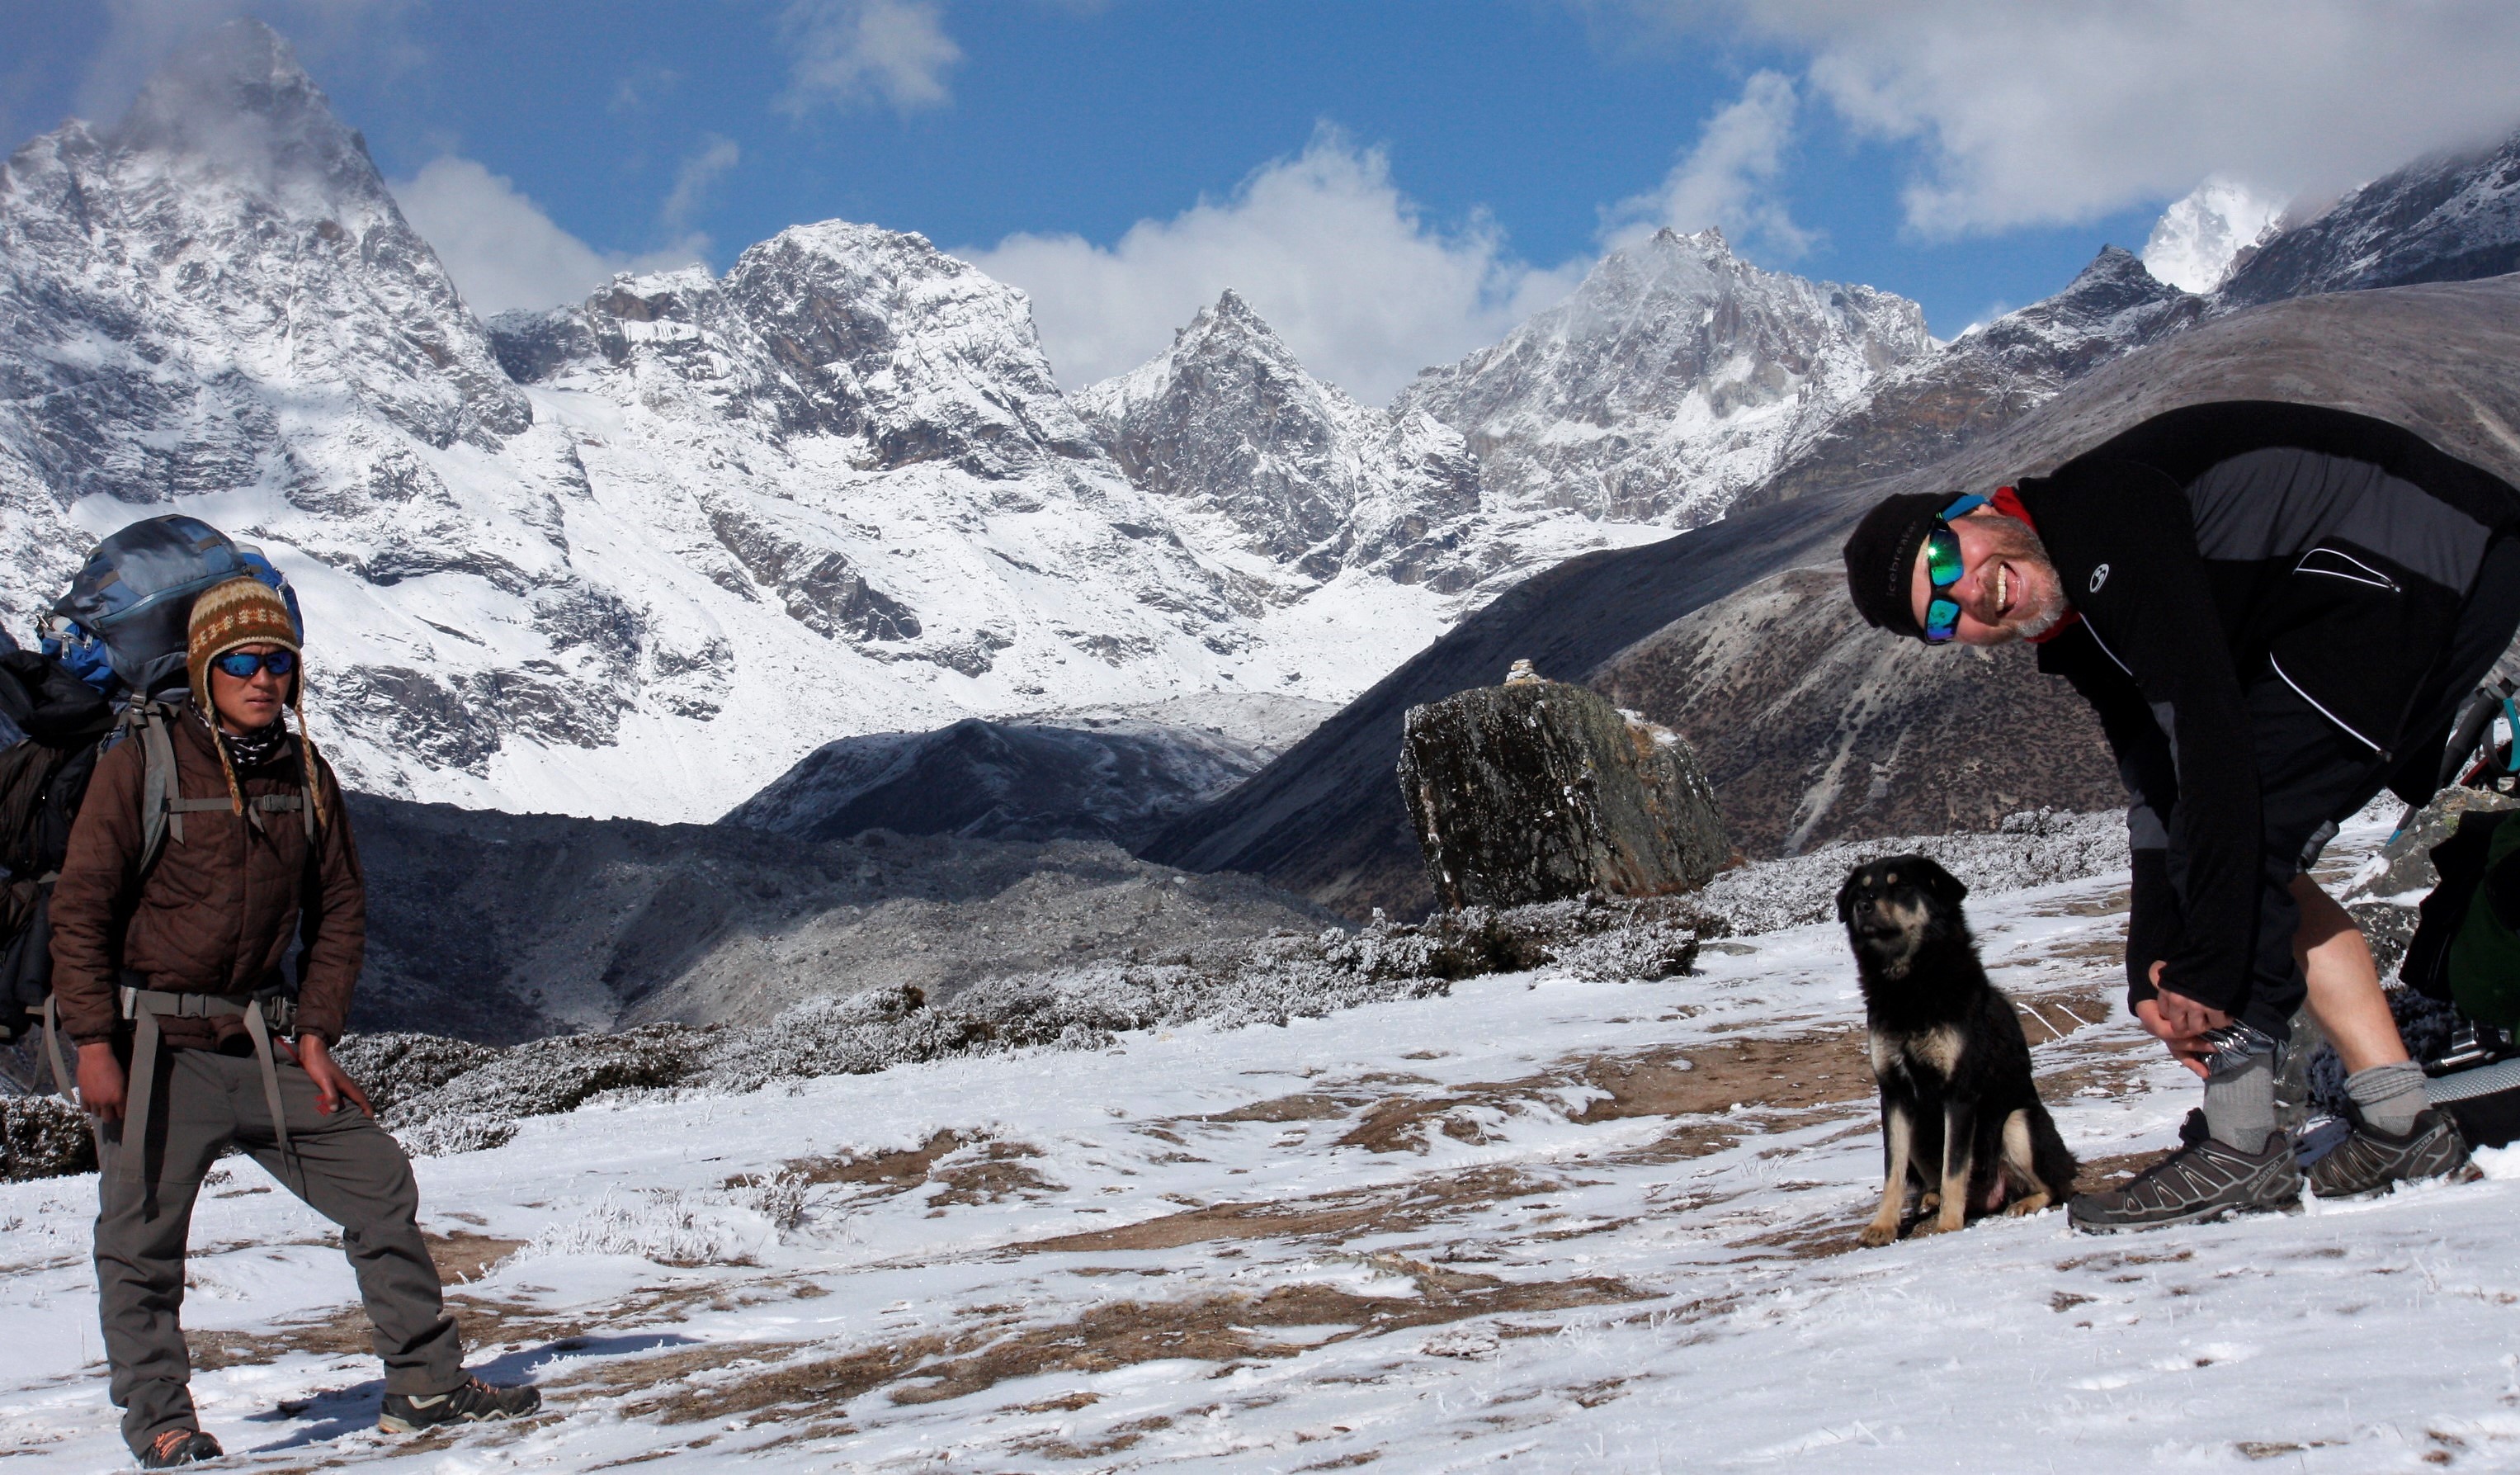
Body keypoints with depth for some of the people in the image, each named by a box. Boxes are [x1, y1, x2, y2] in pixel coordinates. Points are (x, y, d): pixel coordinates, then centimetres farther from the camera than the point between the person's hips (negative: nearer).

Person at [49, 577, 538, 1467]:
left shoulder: (306, 776, 6)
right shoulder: (141, 768, -8)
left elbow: (339, 912, 12)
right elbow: (81, 909, -7)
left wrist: (314, 1037, 3)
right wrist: (94, 1043, -13)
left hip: (258, 1046, 5)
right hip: (152, 1048, -5)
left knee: (380, 1184, 2)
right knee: (142, 1243, -1)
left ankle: (425, 1385, 11)